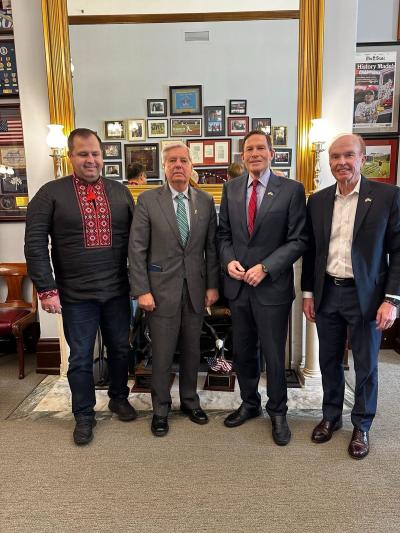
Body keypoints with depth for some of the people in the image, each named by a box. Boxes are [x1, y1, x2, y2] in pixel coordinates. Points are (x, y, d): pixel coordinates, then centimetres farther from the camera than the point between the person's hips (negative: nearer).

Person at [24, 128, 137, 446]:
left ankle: (119, 398, 40)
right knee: (80, 357, 9)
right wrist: (46, 289, -12)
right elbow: (35, 245, -7)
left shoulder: (120, 192, 5)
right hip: (76, 295, -2)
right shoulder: (51, 193, -4)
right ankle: (84, 415, 30)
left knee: (120, 348, 16)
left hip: (118, 291, 3)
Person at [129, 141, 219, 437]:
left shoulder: (206, 201, 4)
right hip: (162, 287, -2)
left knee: (192, 349, 15)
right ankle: (161, 409, 27)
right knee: (162, 353, 7)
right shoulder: (148, 200, -4)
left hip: (196, 287, 3)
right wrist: (142, 290, -10)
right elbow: (137, 249, -6)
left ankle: (190, 400, 36)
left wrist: (213, 284, 3)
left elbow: (212, 246, 6)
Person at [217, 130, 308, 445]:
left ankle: (278, 411, 32)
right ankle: (249, 403, 39)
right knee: (242, 351, 16)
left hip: (273, 285, -4)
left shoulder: (292, 190, -6)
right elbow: (224, 233, 10)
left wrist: (265, 267, -17)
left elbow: (298, 240, -8)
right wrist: (229, 260, -8)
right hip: (238, 285, 4)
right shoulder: (231, 188, 7)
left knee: (274, 354, 9)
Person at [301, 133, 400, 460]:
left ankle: (361, 426, 32)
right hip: (327, 294, 3)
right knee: (329, 360, 16)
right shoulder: (318, 201, 5)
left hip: (366, 295, -3)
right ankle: (331, 416, 36)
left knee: (365, 365, 11)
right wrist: (308, 292, 8)